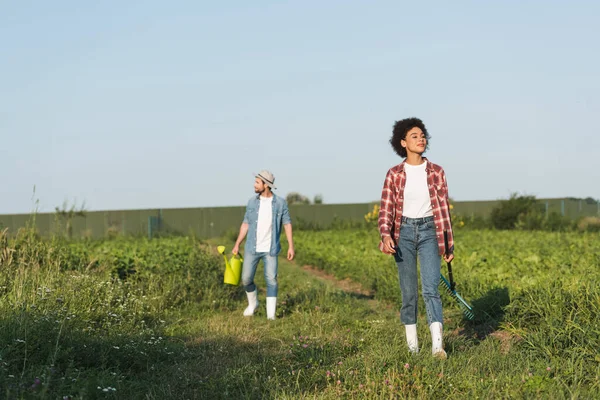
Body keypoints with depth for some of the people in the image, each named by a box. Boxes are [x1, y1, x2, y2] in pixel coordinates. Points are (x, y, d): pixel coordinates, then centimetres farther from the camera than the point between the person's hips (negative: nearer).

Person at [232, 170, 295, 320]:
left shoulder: (280, 202, -6)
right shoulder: (252, 202, 0)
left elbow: (287, 224, -3)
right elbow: (246, 224, 8)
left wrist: (291, 246, -10)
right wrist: (237, 245, 6)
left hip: (270, 250, -2)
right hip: (252, 248, 2)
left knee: (271, 280, -9)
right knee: (246, 279, 3)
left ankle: (271, 314, -3)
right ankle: (253, 303, 30)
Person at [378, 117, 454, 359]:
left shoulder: (436, 172, 2)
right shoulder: (394, 174, 1)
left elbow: (443, 208, 6)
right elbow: (386, 208, -3)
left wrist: (449, 244, 6)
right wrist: (385, 235, -20)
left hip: (429, 231, -1)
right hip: (404, 232, 1)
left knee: (430, 287, -14)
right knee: (408, 291, 6)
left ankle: (437, 344, -21)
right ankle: (412, 342, 18)